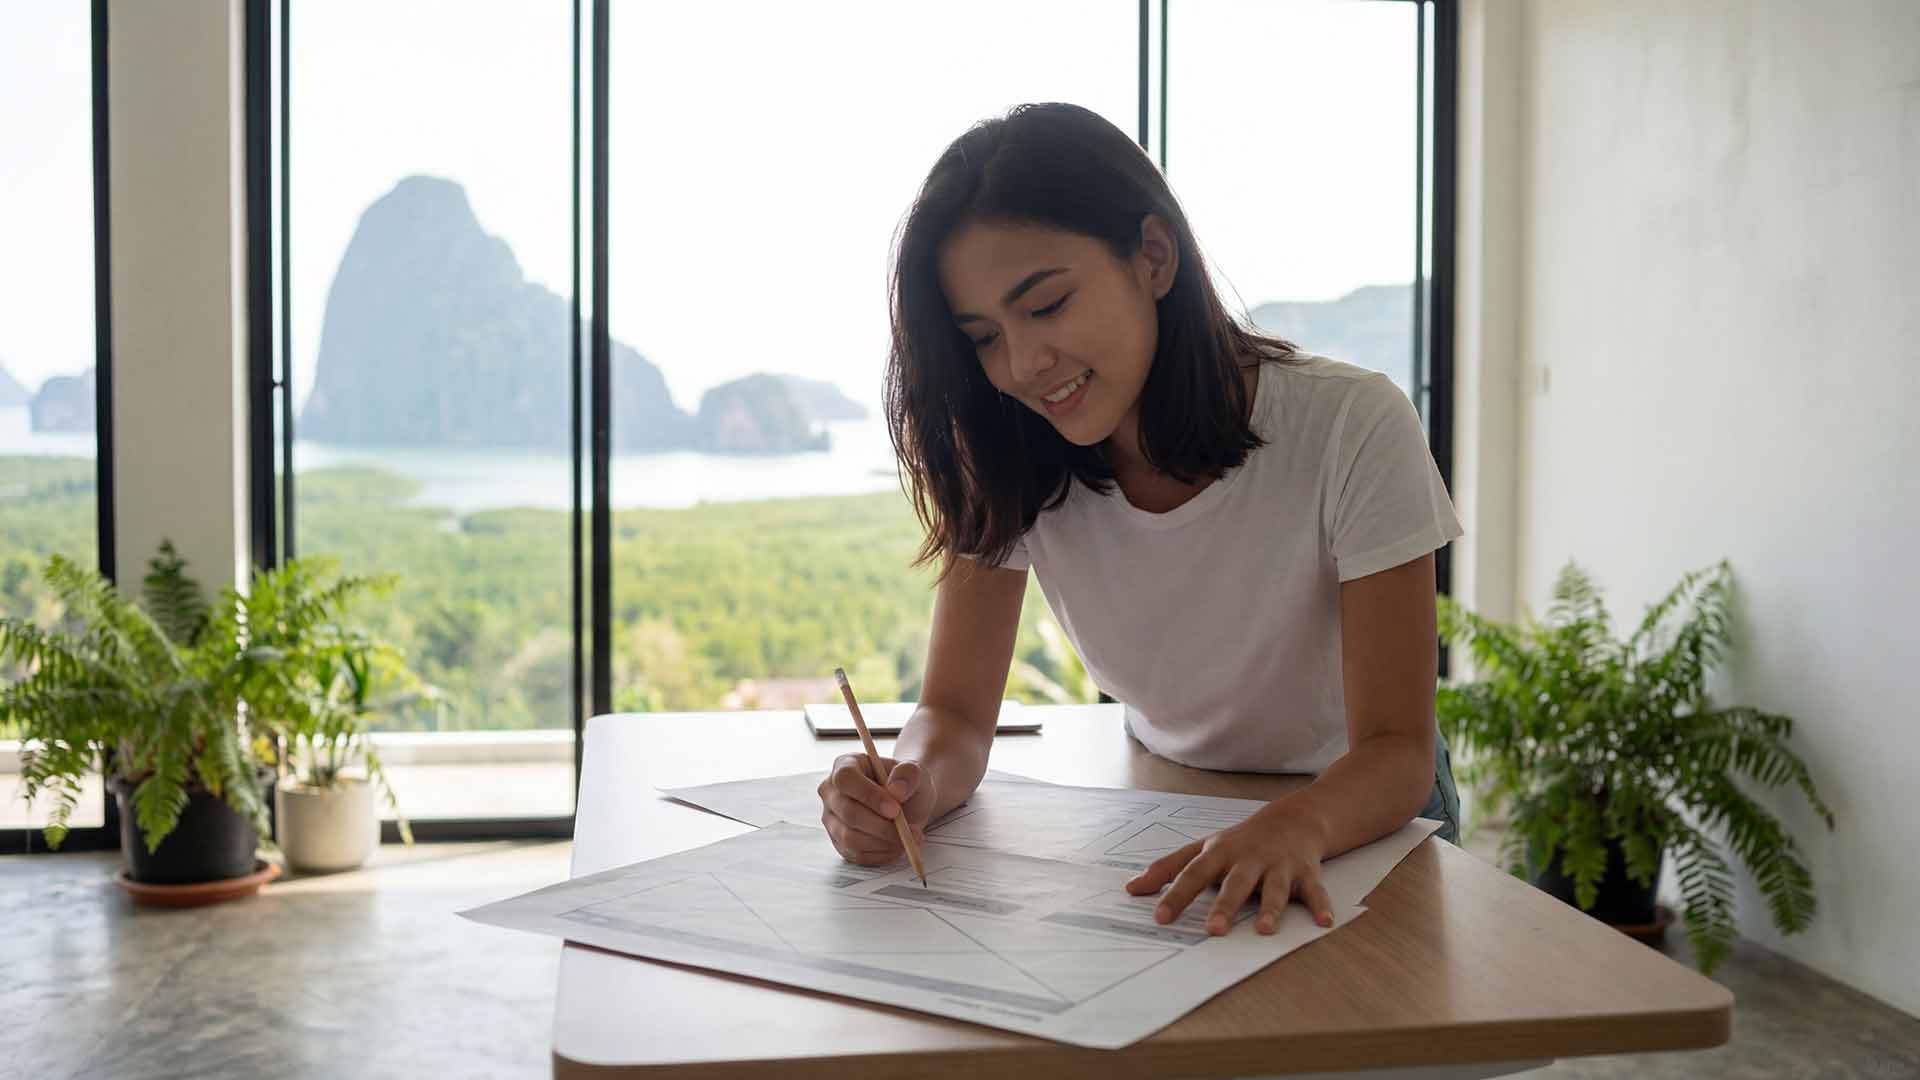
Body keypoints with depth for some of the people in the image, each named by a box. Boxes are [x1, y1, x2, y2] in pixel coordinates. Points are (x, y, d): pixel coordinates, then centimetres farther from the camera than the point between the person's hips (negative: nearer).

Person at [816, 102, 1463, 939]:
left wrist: (1295, 827, -44)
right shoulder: (1008, 463, -11)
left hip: (1354, 820, -3)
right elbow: (956, 712, -11)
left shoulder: (1352, 429, -22)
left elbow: (1397, 751, -23)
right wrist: (913, 787, -34)